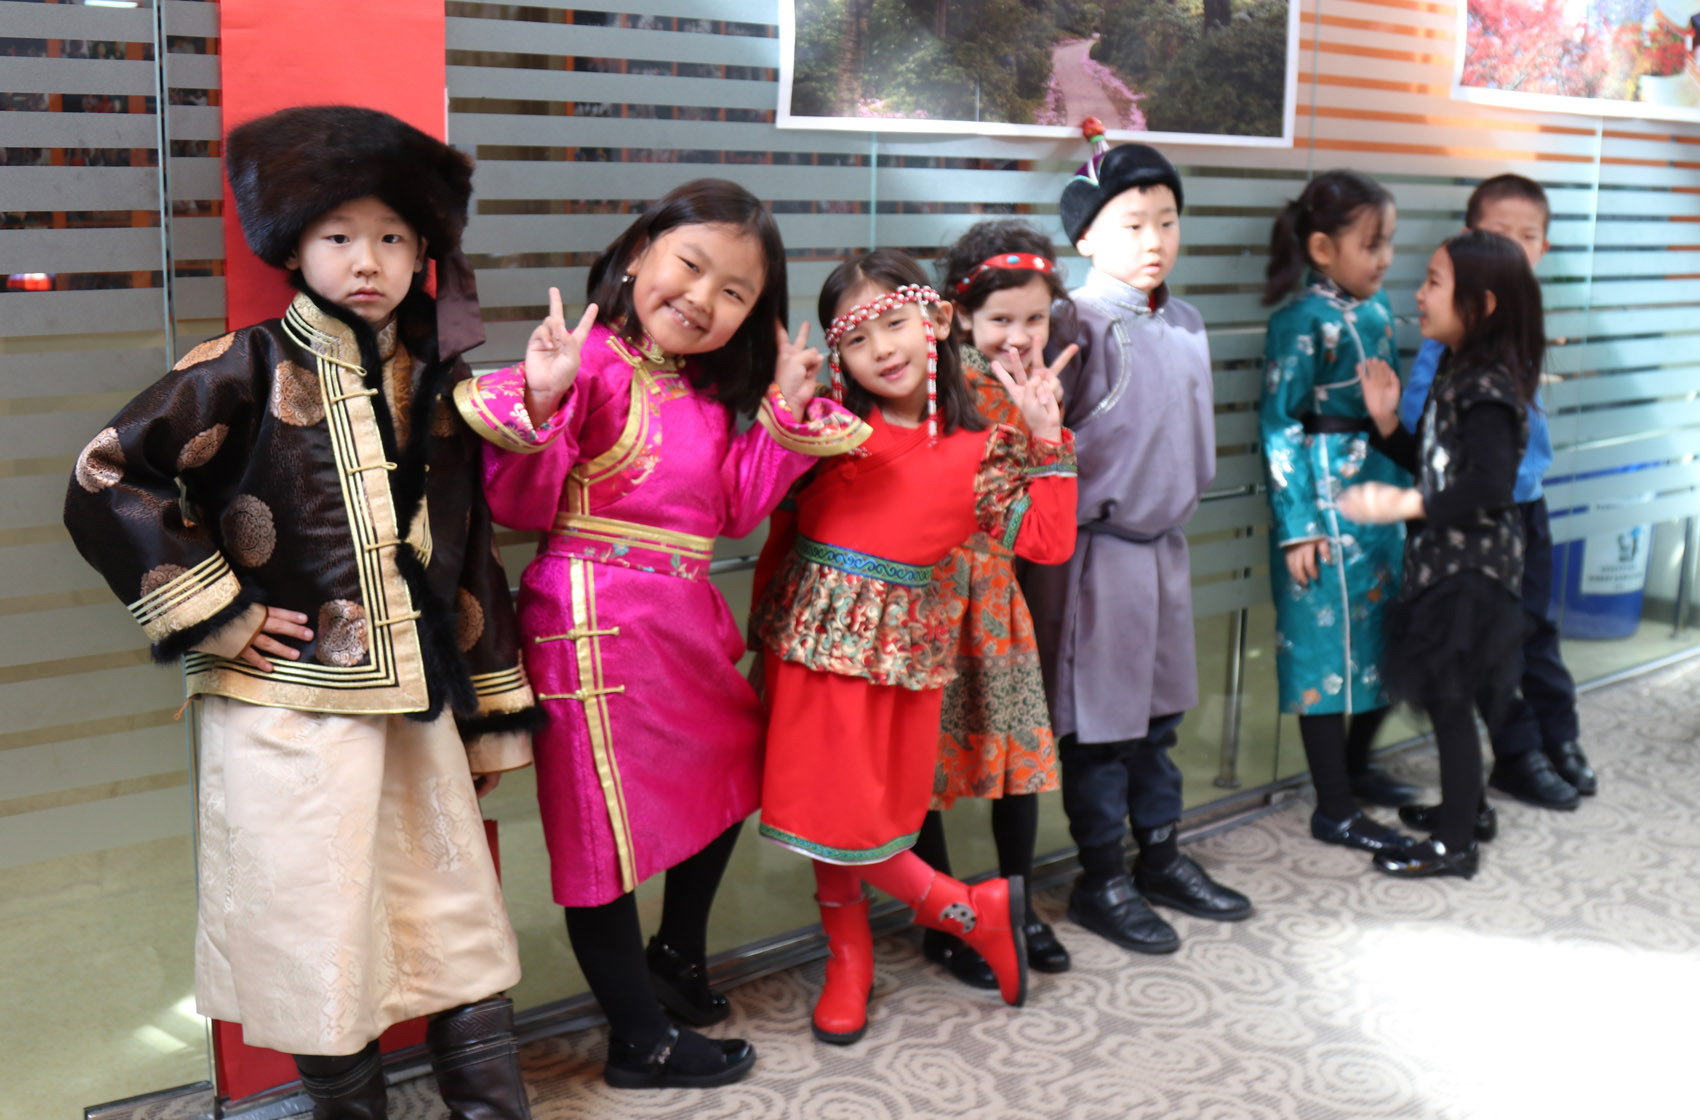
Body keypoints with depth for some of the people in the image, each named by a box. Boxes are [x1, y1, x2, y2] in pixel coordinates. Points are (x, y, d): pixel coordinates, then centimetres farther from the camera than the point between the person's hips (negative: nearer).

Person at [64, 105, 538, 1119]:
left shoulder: (437, 381, 8)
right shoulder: (250, 370, -6)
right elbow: (106, 483, -8)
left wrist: (495, 712, 13)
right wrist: (217, 615, -10)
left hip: (421, 704, 5)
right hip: (293, 709, -4)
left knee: (460, 917, 11)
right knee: (321, 943, 5)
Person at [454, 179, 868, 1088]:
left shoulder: (709, 390, 12)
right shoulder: (589, 363, -15)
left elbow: (733, 508, 9)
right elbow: (520, 505, -18)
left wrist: (785, 414, 3)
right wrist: (538, 405, -33)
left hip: (684, 619, 9)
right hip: (596, 627, -9)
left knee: (733, 762, 24)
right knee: (606, 827, 3)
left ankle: (677, 955, 46)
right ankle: (643, 1043, 20)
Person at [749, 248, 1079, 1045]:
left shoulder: (979, 448, -2)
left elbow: (1046, 541, -3)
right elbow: (781, 528, 5)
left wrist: (1048, 443, -7)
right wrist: (766, 629, 4)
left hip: (899, 649, -2)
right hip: (812, 637, 2)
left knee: (865, 819, -1)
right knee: (825, 808, 8)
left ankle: (850, 955, 26)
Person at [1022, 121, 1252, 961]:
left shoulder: (1185, 325, 9)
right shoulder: (1075, 323, -14)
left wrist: (1177, 505, 13)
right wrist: (1082, 512, -20)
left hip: (1164, 543, 7)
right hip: (1094, 549, -7)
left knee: (1158, 710, 18)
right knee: (1098, 720, 3)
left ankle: (1160, 855, 33)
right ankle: (1101, 881, 16)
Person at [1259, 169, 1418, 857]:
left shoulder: (1376, 307, 8)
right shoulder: (1303, 320, -14)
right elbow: (1278, 424, -14)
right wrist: (1296, 527, -16)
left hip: (1382, 491, 8)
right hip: (1324, 498, -8)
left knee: (1388, 636, 15)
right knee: (1329, 643, 0)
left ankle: (1355, 767, 36)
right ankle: (1334, 811, 10)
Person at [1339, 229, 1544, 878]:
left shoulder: (1487, 388, -19)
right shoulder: (1456, 372, 10)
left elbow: (1492, 485, -29)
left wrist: (1406, 505, -28)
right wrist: (1387, 422, 1)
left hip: (1469, 568, -9)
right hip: (1446, 562, 9)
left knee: (1449, 701, -1)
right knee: (1446, 698, 18)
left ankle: (1454, 845, 9)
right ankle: (1460, 806, 32)